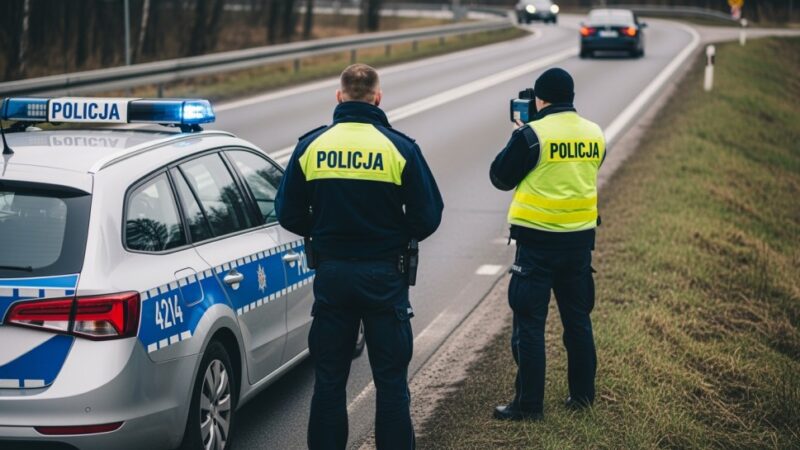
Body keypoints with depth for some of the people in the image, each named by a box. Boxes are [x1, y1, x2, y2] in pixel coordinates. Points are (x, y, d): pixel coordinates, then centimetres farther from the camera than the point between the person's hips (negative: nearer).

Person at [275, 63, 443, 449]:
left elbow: (289, 215, 2)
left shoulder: (311, 146, -2)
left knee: (329, 378, 11)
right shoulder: (399, 148, -8)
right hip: (384, 276, -2)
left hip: (331, 273, 2)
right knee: (391, 379, 7)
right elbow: (427, 217, -6)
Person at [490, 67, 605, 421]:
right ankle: (582, 394, 26)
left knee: (529, 323, 1)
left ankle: (529, 404, 2)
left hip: (538, 241, -6)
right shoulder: (595, 134, 4)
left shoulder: (531, 135, -13)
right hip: (580, 238, 6)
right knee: (577, 318, 17)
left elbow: (500, 178, -3)